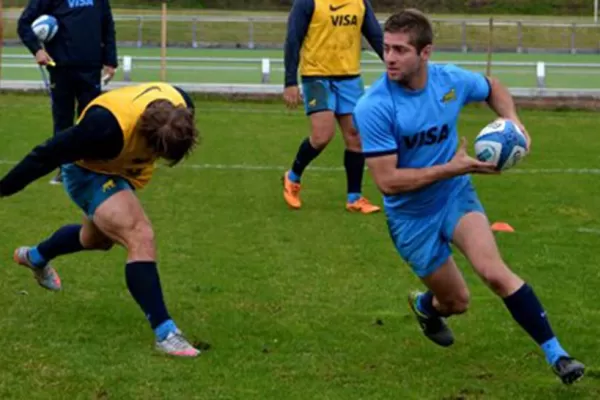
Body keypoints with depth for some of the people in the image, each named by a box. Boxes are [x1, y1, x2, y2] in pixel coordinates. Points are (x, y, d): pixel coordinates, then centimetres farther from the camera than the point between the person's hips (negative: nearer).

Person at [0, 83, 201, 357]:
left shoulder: (181, 108, -25)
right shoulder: (107, 126, -44)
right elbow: (47, 155, -33)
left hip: (118, 169, 7)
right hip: (88, 172, -7)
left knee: (99, 239, 32)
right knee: (140, 238, -25)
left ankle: (35, 257, 61)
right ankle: (164, 332, -21)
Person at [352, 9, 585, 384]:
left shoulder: (452, 80, -12)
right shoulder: (373, 107, -25)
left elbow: (494, 88, 13)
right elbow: (387, 181, -25)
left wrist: (513, 121, -6)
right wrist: (451, 168, -29)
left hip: (456, 196, 2)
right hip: (411, 217, -2)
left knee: (493, 271, -23)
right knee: (457, 302, 7)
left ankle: (555, 352, -15)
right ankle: (425, 306, 45)